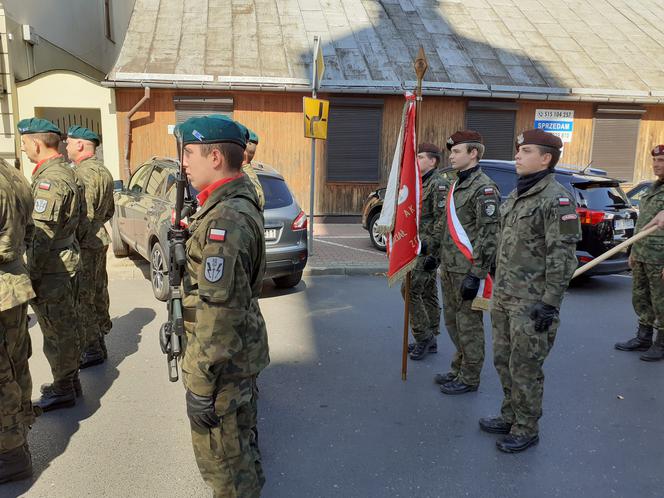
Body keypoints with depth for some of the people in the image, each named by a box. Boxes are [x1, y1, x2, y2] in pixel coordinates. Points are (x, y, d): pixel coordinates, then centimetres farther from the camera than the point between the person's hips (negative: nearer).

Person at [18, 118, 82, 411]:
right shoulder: (65, 172, 12)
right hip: (66, 263, 10)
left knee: (56, 332, 2)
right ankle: (70, 380, 32)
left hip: (50, 270, -10)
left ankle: (63, 390, 15)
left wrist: (31, 275, -17)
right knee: (65, 327, 19)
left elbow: (43, 235, -23)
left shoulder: (49, 179, -19)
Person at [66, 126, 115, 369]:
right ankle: (99, 342, 26)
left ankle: (91, 349, 2)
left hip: (86, 243, -10)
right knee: (98, 293, 16)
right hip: (100, 239, 10)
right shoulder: (103, 171, 16)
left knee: (82, 298, -4)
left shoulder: (85, 172, -16)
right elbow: (109, 211, 23)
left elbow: (85, 214, -22)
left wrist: (73, 245, -17)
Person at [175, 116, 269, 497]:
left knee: (221, 454, 8)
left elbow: (219, 310, -28)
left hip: (224, 360, -10)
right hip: (244, 351, 10)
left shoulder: (224, 219, -27)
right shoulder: (242, 200, 6)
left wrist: (200, 384, -22)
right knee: (241, 436, 27)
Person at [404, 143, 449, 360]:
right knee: (428, 292, 12)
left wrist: (431, 249, -23)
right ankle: (430, 340, 20)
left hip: (428, 248, -10)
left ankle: (423, 336, 0)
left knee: (410, 289, -11)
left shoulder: (439, 184, -13)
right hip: (420, 246, 10)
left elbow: (441, 221, -20)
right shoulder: (421, 183, 17)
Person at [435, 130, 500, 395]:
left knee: (469, 325, 3)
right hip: (450, 268, 9)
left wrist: (476, 275, -21)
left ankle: (469, 378, 16)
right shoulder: (457, 184, 15)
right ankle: (458, 369, 33)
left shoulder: (484, 188, -14)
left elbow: (489, 235, -19)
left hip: (468, 271, -9)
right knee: (452, 321, 18)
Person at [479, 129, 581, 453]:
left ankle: (526, 430, 20)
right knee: (503, 360, 17)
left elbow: (563, 256, -18)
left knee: (524, 368, 2)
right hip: (504, 296, 9)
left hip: (531, 302, -9)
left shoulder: (556, 198, -14)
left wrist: (550, 303, -19)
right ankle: (511, 417, 34)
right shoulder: (516, 195, 13)